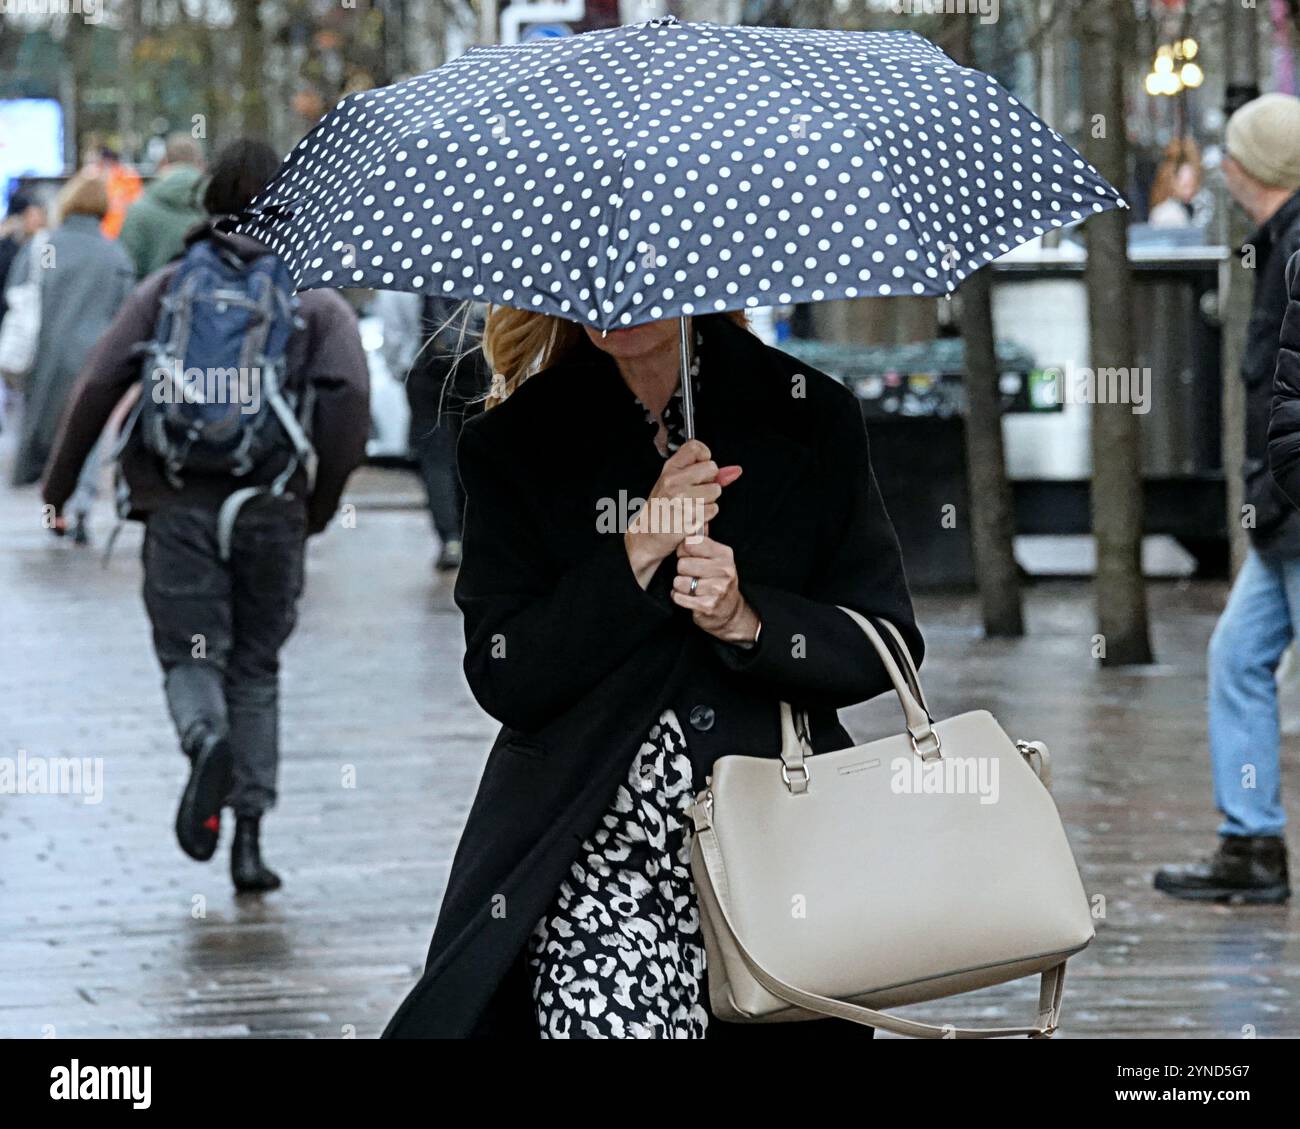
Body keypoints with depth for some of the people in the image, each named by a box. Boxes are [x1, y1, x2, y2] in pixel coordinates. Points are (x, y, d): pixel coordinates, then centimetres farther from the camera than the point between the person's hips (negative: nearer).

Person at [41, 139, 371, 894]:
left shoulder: (170, 285, 7)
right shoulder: (317, 298, 6)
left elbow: (98, 387, -1)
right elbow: (351, 396, -9)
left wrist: (60, 481, 9)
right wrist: (323, 501, 0)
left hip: (179, 504, 0)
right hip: (272, 508, 1)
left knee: (192, 657, 4)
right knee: (257, 667, 12)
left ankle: (208, 744, -31)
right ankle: (250, 836, 5)